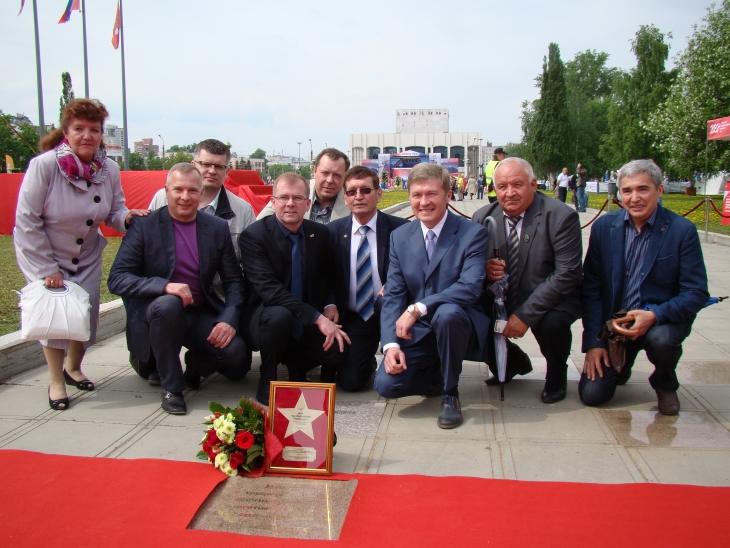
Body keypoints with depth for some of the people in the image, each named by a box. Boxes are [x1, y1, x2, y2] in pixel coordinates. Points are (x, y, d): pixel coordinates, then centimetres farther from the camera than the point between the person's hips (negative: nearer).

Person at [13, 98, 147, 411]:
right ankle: (56, 381, 13)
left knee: (87, 314, 5)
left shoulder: (109, 169, -11)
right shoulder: (44, 165, -23)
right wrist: (46, 269, -19)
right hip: (43, 255, -4)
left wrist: (127, 217, -25)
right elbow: (27, 221, -20)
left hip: (87, 256, 4)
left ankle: (73, 368, 34)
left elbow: (114, 212, 1)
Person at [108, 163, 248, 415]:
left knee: (235, 350, -24)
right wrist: (164, 286, -29)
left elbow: (233, 280, 4)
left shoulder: (218, 228, 3)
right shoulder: (144, 226, -6)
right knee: (168, 304, -36)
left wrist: (229, 319, -15)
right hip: (159, 312, -2)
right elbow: (116, 279, -12)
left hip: (202, 316, 2)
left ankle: (196, 363, 14)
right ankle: (171, 388, -14)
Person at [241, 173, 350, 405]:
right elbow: (269, 289, -25)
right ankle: (267, 383, -12)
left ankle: (296, 365, 12)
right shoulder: (254, 236, -14)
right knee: (280, 315, -38)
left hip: (307, 325, 5)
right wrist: (317, 317, -31)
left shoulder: (320, 233, 1)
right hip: (265, 316, -4)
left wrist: (329, 305, -8)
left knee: (339, 347, -23)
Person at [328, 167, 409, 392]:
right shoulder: (334, 231, 2)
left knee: (386, 301, -37)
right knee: (350, 382, -12)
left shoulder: (399, 228, -6)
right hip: (354, 317, 2)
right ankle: (368, 361, 25)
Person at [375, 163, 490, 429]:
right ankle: (439, 375, 15)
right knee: (386, 384, -19)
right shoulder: (399, 237, 3)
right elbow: (393, 295, -2)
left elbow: (470, 288, -24)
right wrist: (391, 344, -16)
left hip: (458, 324, -3)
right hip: (417, 331, 3)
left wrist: (418, 308, -30)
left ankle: (450, 394, -12)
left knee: (446, 313, -38)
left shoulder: (473, 233, -11)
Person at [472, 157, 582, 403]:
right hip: (501, 300, 4)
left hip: (549, 301, -4)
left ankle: (556, 375, 4)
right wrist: (484, 270, -23)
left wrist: (525, 315, -27)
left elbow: (567, 274, -21)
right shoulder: (483, 217, -2)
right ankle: (514, 363, 14)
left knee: (552, 322, -34)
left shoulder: (561, 216, -16)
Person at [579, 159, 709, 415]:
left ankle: (665, 383, 0)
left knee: (661, 340, -37)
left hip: (663, 319, -2)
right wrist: (593, 341, -7)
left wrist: (654, 315, -28)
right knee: (592, 393, -10)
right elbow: (591, 287, -2)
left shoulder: (682, 230, -11)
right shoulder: (604, 226, -3)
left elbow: (696, 293, -11)